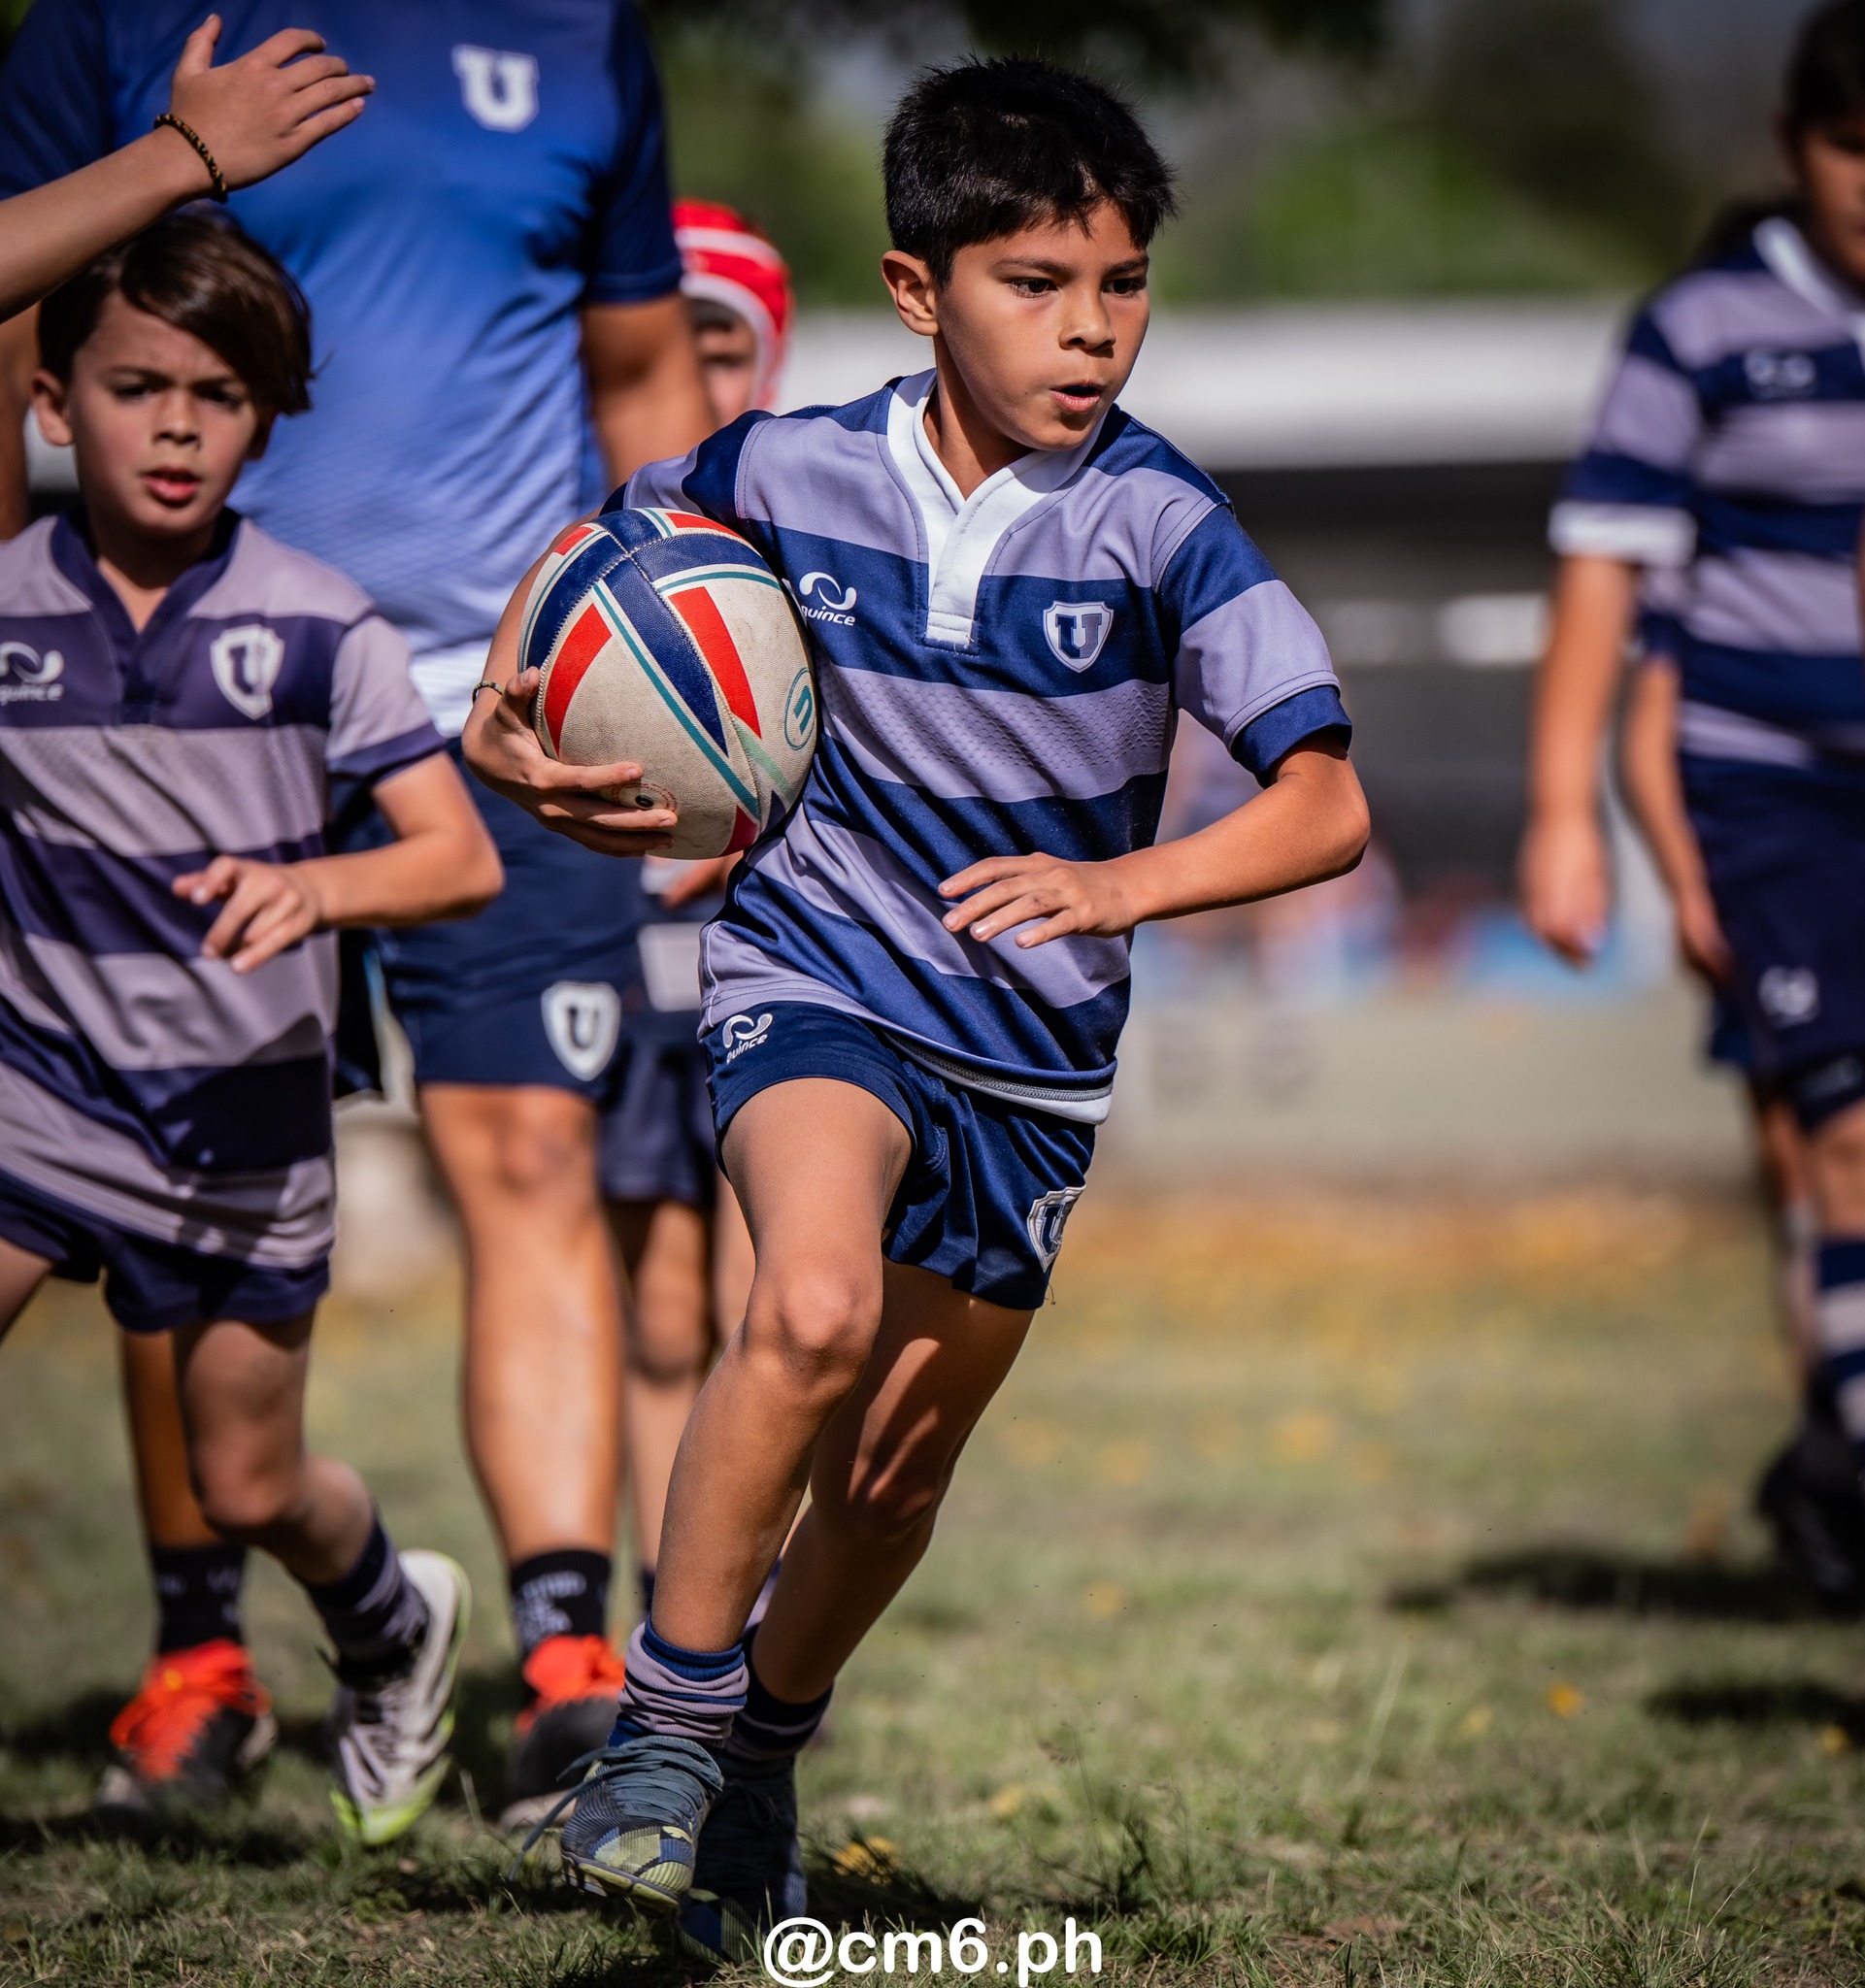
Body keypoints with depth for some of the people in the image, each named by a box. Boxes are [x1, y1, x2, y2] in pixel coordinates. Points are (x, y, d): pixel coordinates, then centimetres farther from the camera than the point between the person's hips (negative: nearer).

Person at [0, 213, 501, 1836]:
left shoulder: (316, 628, -8)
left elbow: (462, 861, -12)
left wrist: (319, 886, -30)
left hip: (246, 1111, -1)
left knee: (250, 1491, 10)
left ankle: (395, 1621, 43)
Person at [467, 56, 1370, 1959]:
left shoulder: (1160, 529, -15)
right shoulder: (788, 473, -10)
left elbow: (1327, 808, -19)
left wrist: (1117, 888, -33)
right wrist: (508, 708, -4)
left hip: (1037, 1049, 2)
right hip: (816, 970, -1)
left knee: (893, 1469, 13)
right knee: (817, 1305, -31)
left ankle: (768, 1741, 42)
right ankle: (665, 1722, -16)